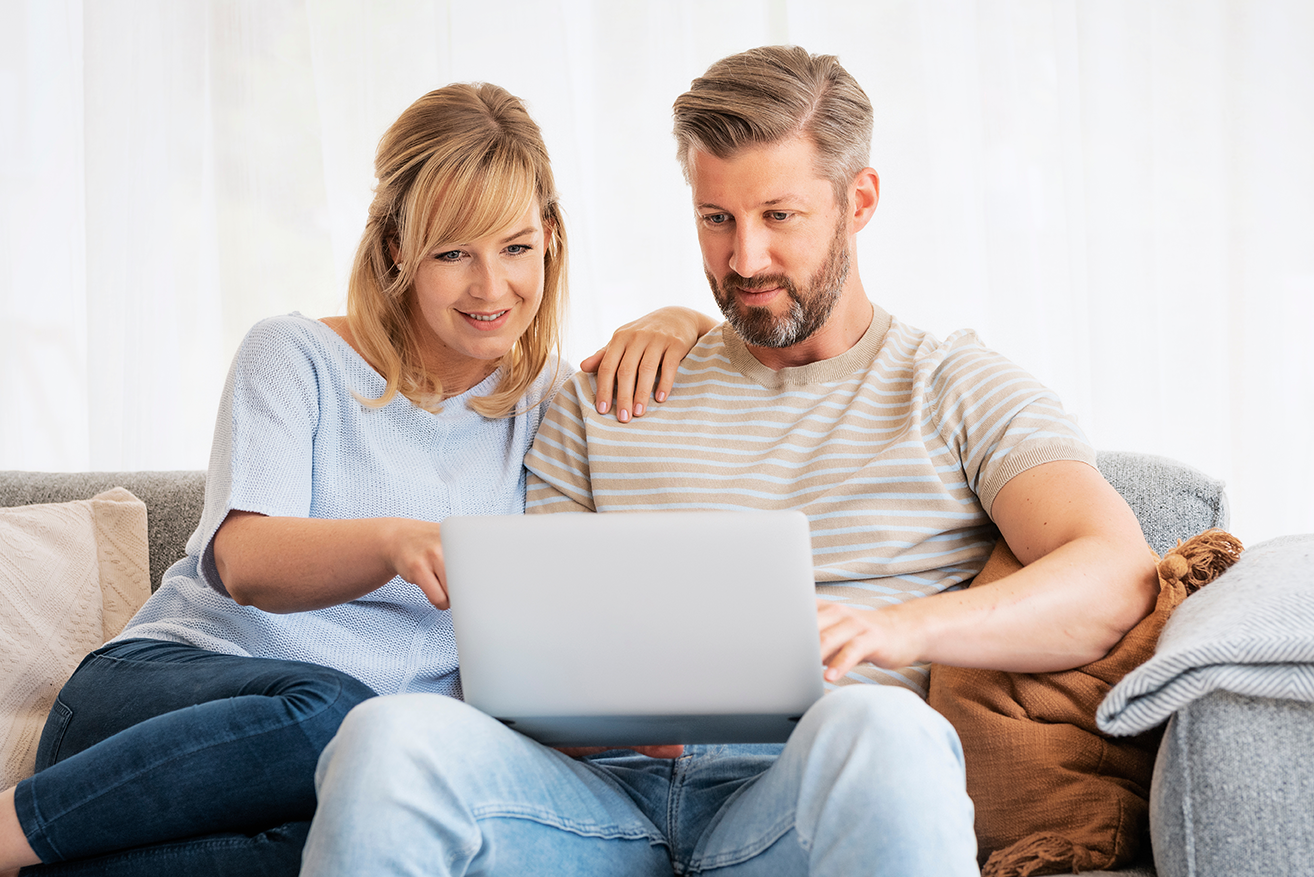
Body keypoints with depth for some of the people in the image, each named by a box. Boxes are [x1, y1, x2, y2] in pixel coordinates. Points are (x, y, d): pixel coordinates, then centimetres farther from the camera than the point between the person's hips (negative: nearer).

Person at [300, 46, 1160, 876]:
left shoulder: (959, 389, 15)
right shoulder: (599, 401, 24)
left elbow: (1118, 576, -1)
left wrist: (905, 629, -20)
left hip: (820, 790, -2)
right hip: (614, 786, 2)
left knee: (874, 727, -40)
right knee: (392, 737, -29)